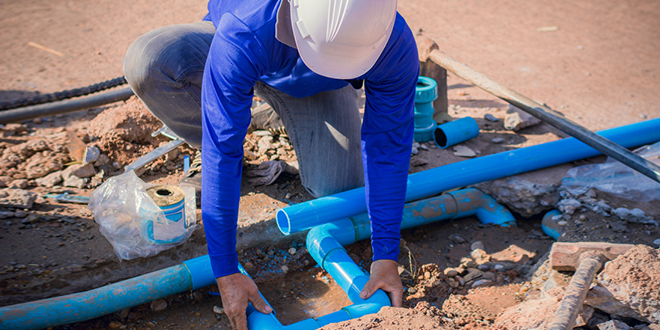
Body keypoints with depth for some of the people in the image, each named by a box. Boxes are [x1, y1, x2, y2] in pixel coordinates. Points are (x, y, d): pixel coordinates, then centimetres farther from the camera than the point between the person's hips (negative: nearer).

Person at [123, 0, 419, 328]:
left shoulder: (397, 47, -38)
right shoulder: (242, 36, -47)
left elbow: (388, 150, -26)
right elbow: (222, 153, -43)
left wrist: (385, 256, -27)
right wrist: (226, 271, -42)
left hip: (317, 89, 2)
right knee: (146, 62, -32)